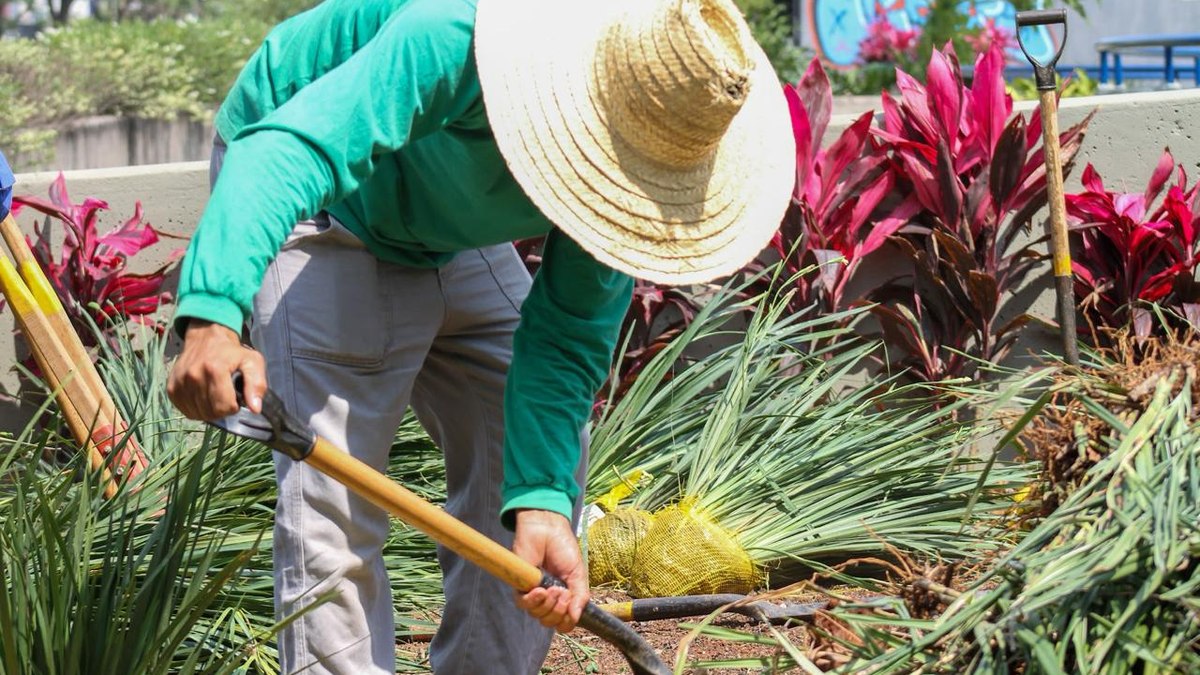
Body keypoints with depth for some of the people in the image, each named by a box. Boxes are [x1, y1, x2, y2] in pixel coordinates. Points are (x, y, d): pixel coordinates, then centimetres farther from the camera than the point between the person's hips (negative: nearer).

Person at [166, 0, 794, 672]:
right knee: (334, 501, -18)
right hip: (311, 198, -6)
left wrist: (541, 498, -30)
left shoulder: (643, 151, -21)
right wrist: (213, 315, -66)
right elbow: (290, 150, -51)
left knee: (546, 459, 7)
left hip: (451, 231, 6)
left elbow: (567, 341, -17)